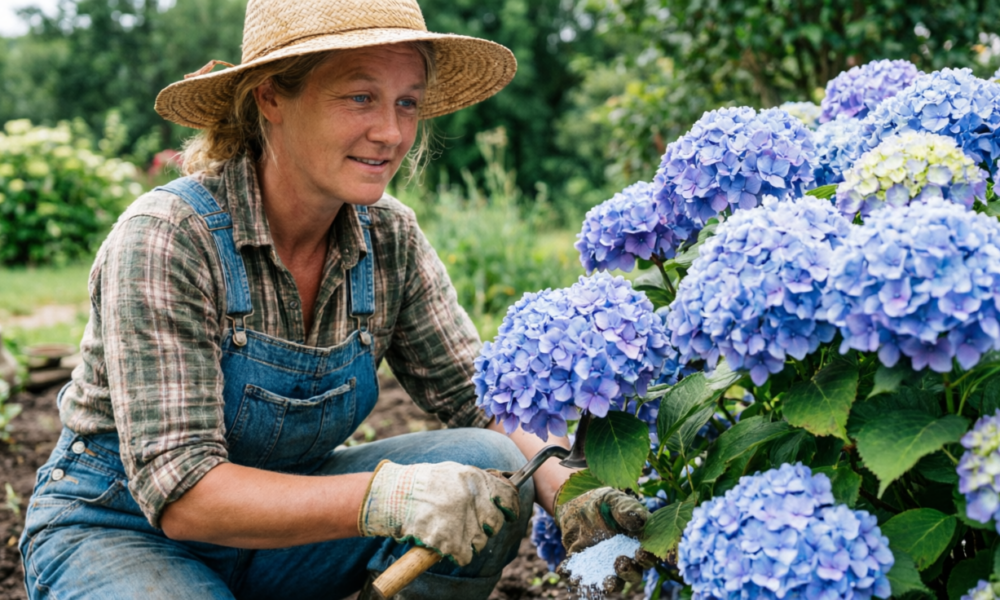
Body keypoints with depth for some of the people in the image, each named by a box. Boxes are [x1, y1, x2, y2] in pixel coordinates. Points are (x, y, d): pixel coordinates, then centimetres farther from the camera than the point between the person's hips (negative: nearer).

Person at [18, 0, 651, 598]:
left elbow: (479, 398, -5)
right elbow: (179, 492, -30)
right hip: (121, 532, -5)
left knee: (490, 469, -17)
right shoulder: (167, 238, -26)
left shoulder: (390, 239, -9)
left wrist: (562, 487, -27)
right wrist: (385, 497, -42)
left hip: (281, 515, 5)